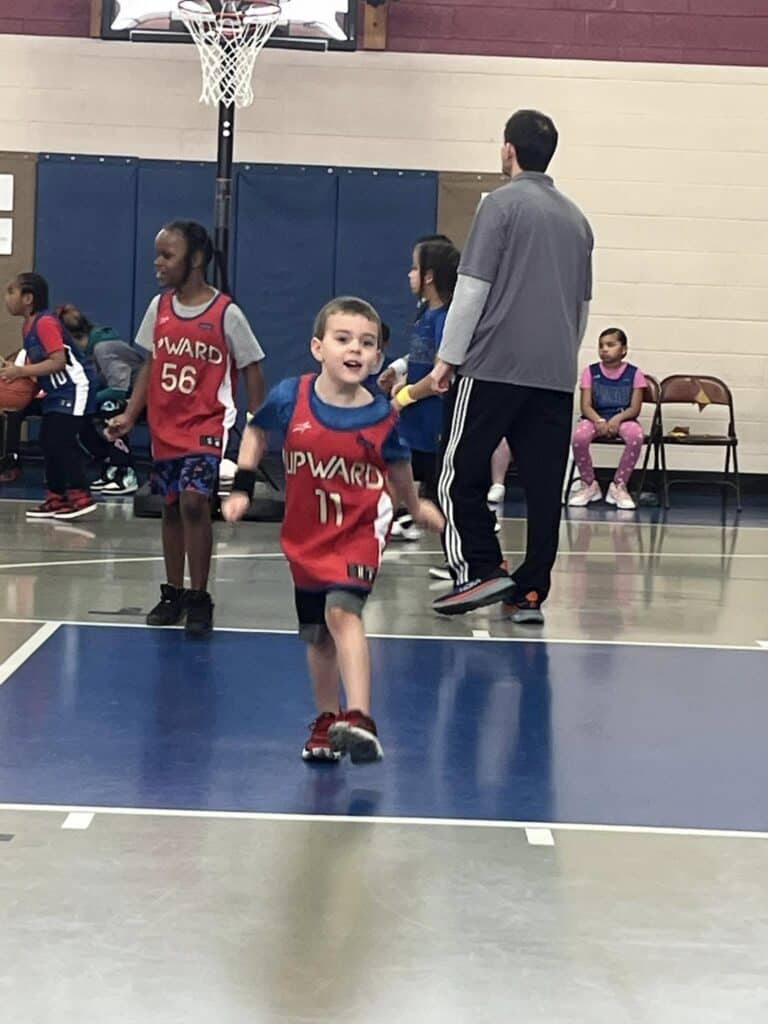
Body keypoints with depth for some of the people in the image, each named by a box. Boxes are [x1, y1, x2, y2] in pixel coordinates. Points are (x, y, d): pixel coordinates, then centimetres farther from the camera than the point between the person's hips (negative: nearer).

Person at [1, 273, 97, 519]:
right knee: (48, 442, 9)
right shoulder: (28, 326, 10)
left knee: (61, 441, -14)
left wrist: (22, 371, -27)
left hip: (72, 388, -10)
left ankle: (81, 496, -11)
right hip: (55, 392, 10)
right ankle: (57, 498, 15)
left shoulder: (45, 323, -19)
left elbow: (58, 361, -27)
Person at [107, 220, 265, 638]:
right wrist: (129, 416, 4)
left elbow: (251, 369, -4)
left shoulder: (225, 313, -10)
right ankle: (173, 593, 25)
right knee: (171, 508, 12)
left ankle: (199, 599, -9)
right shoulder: (158, 307, 4)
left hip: (206, 425, -5)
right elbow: (151, 365, 12)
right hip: (164, 427, 5)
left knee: (193, 500, -19)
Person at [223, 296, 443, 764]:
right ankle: (326, 723, 33)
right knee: (317, 636, 15)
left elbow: (397, 466, 7)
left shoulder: (382, 417, -14)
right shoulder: (290, 398, -14)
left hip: (360, 529, -3)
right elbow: (256, 431, 7)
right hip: (304, 534, 3)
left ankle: (359, 720, -32)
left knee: (342, 611, -26)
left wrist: (415, 505, 20)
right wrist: (242, 488, 1)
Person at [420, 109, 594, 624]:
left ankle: (482, 570, -6)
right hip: (556, 374, 6)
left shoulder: (502, 204, -4)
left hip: (494, 367, -6)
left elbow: (472, 288, -9)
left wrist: (448, 358, -5)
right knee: (544, 486, 5)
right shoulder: (576, 217, 16)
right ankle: (531, 593, 6)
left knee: (460, 474, 3)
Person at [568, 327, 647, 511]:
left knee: (636, 436, -36)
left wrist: (618, 419, -21)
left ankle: (619, 486, -15)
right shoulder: (591, 372, 6)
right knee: (579, 436, -34)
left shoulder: (634, 373, 4)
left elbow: (635, 408, -2)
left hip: (623, 418, 0)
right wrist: (599, 421, -21)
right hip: (595, 418, 1)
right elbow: (586, 406, -1)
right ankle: (589, 485, -7)